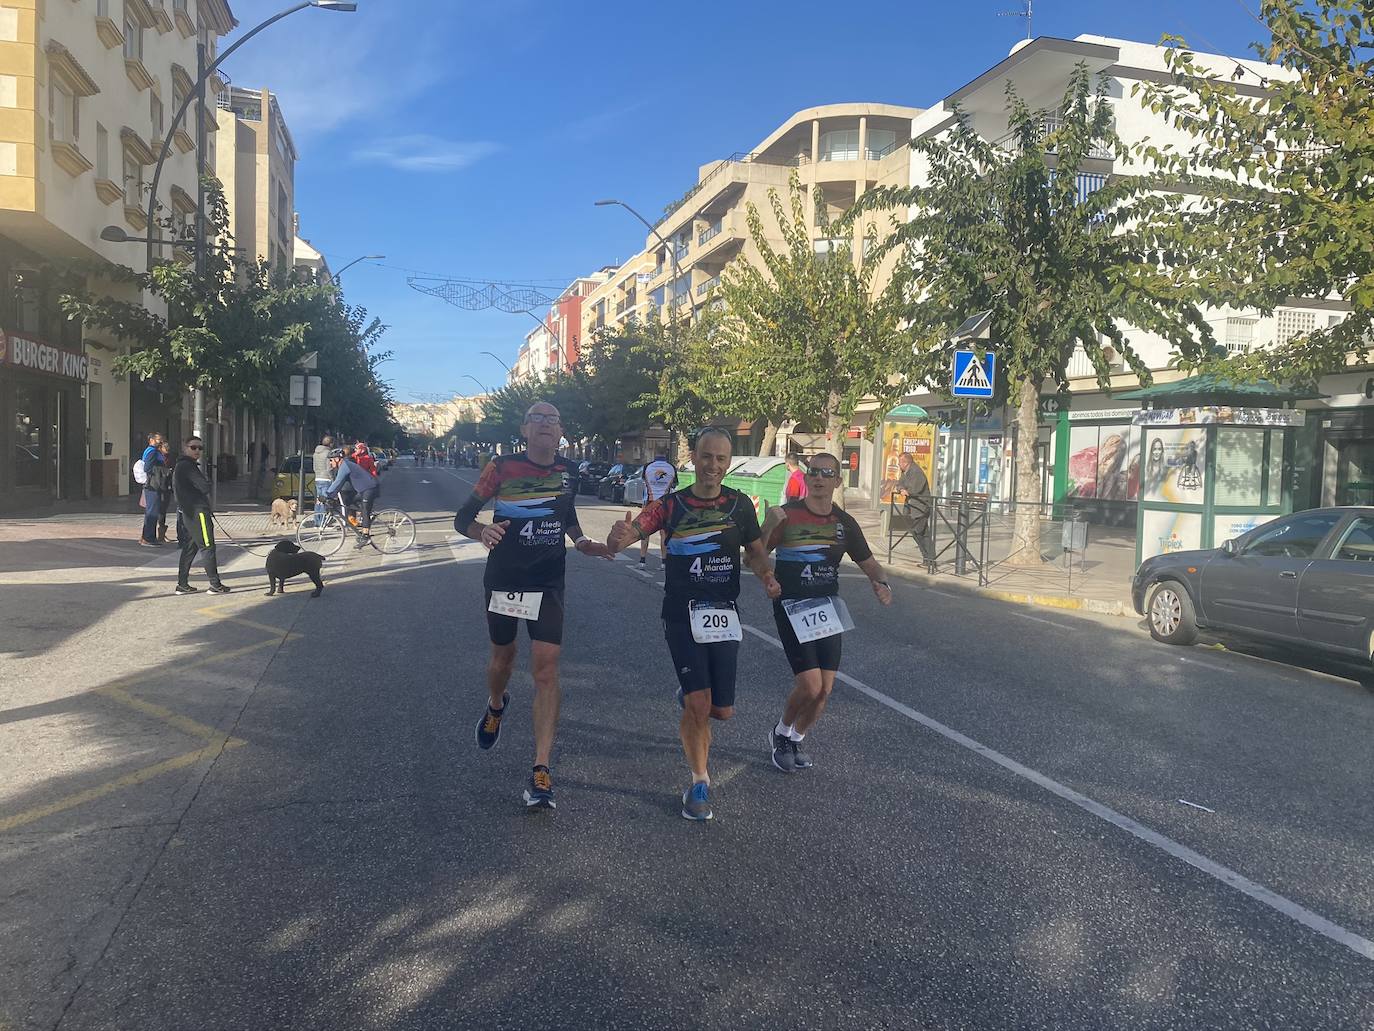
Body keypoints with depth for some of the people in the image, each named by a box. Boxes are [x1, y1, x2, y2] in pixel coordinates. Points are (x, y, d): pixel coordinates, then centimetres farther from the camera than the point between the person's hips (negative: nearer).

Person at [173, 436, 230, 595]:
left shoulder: (180, 465, 20)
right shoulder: (187, 466, -14)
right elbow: (205, 486, -21)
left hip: (187, 512, 10)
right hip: (197, 512, -10)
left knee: (189, 547, 13)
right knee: (207, 547, -7)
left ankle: (182, 584, 16)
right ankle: (215, 584, -5)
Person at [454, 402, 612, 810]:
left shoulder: (566, 470, 2)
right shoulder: (502, 467, -8)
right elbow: (462, 517, -7)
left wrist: (582, 541, 1)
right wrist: (482, 530, -30)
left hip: (548, 582, 1)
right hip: (503, 579, -1)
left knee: (546, 669, -9)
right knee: (503, 656, 16)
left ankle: (542, 770, -8)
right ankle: (496, 705, 53)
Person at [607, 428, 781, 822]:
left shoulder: (740, 504, 2)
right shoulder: (671, 504, -5)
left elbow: (755, 550, 11)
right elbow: (630, 532, -15)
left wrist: (767, 577, -11)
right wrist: (619, 536, -40)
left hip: (723, 616, 3)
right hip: (682, 615, -2)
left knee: (722, 710, 6)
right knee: (698, 704, -10)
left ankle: (689, 697, 43)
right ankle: (700, 782, 12)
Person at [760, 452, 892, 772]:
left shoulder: (844, 523, 4)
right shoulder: (786, 515, -9)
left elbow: (868, 563, 14)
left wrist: (881, 584, -7)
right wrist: (769, 526, -29)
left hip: (828, 611, 5)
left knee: (825, 689, 3)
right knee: (810, 685, -13)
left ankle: (795, 740, 29)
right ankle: (781, 734, 17)